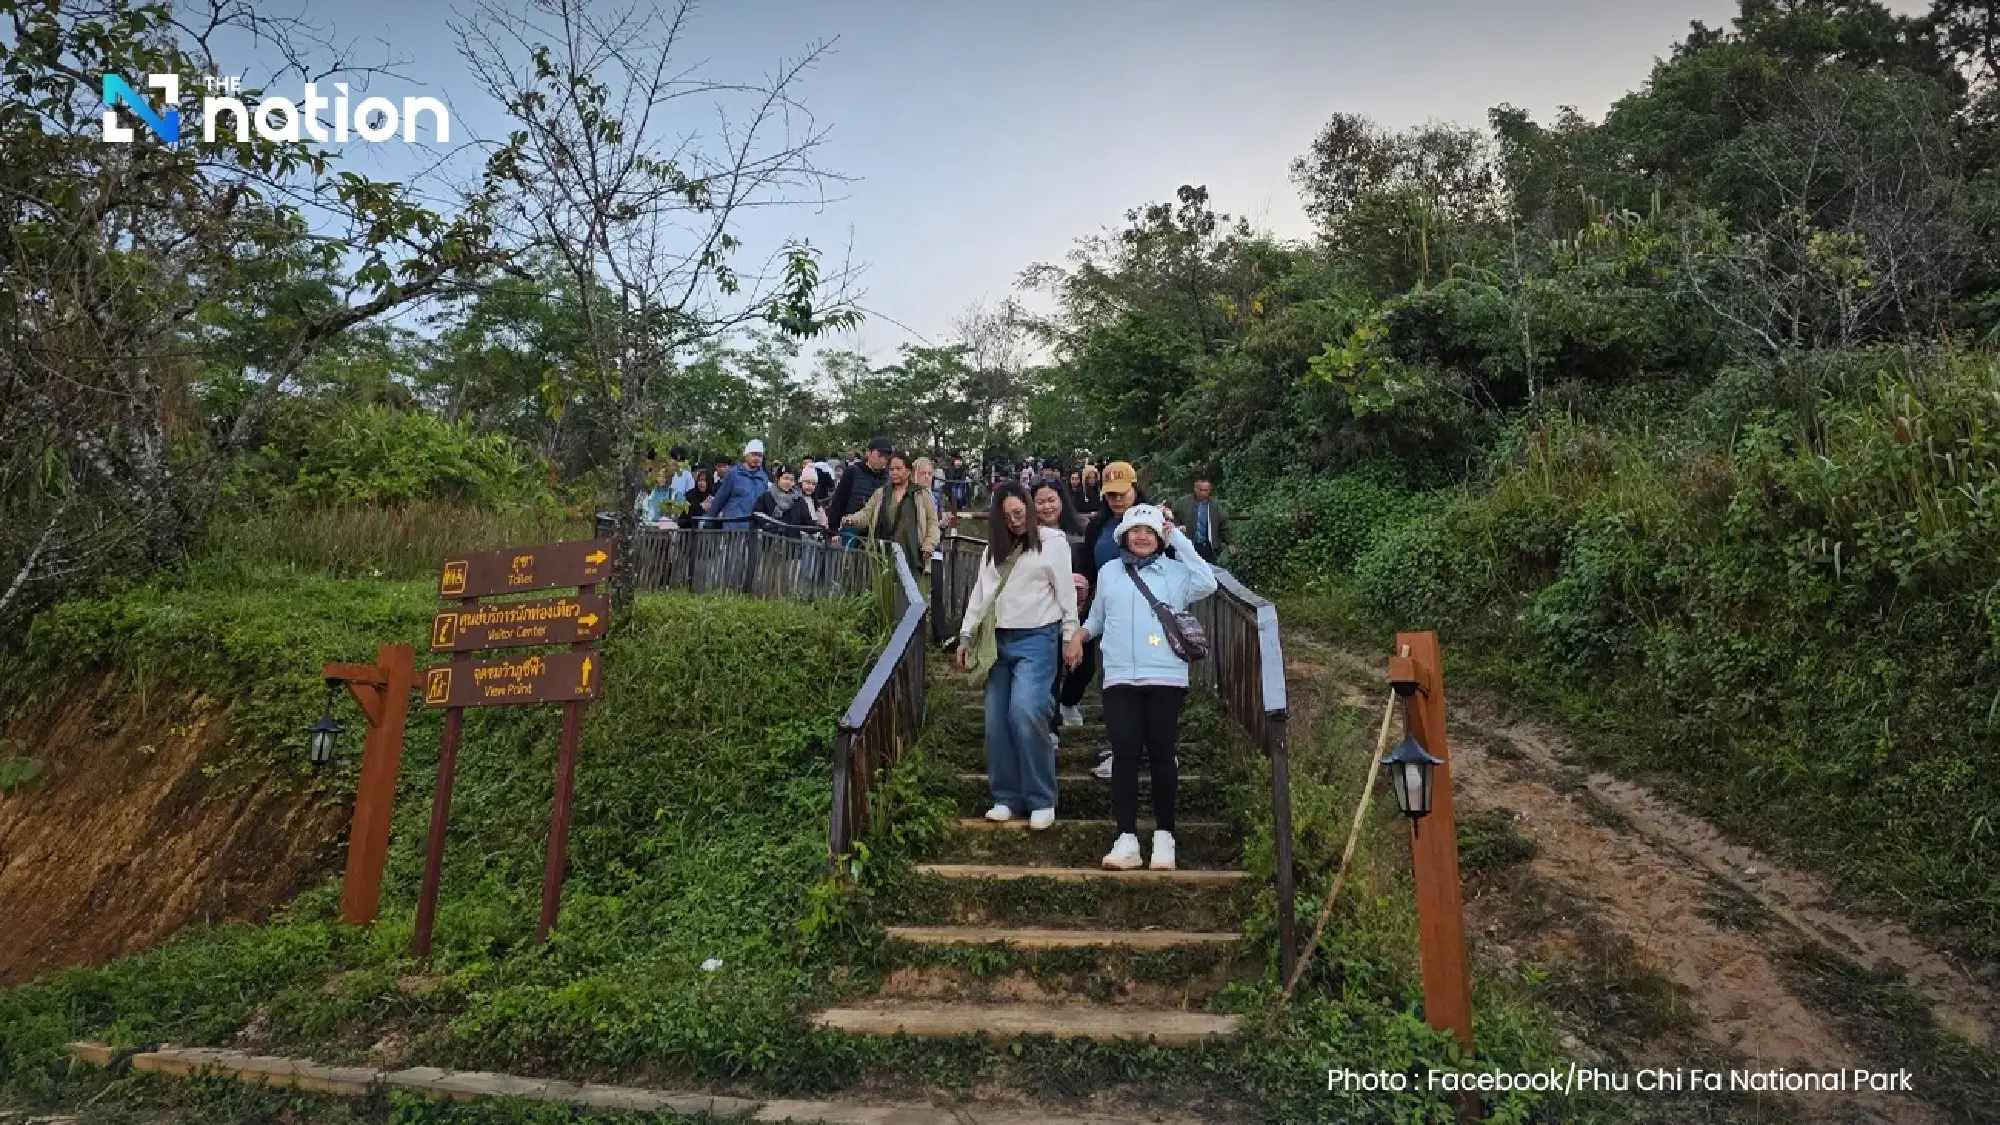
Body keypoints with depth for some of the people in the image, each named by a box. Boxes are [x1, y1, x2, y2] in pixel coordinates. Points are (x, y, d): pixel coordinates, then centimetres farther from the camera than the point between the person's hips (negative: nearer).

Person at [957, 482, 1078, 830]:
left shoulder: (1052, 541, 1)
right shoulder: (994, 548, 17)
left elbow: (1066, 591, -2)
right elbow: (980, 593, 18)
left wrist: (1071, 635, -6)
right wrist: (966, 635, 15)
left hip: (1036, 638, -6)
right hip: (999, 640, 6)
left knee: (1026, 713, -18)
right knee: (997, 720, 3)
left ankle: (1042, 800, -6)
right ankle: (1006, 797, 14)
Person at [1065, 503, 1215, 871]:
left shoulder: (1175, 571, 5)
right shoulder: (1108, 572, 13)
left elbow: (1207, 583, -15)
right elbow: (1097, 617, 24)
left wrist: (1178, 538, -9)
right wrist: (1078, 636, 5)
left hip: (1165, 677, -2)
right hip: (1120, 678, 2)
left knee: (1161, 754, 3)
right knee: (1125, 755, -2)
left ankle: (1163, 835, 14)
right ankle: (1126, 838, 2)